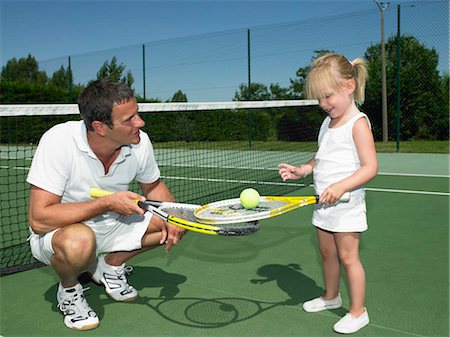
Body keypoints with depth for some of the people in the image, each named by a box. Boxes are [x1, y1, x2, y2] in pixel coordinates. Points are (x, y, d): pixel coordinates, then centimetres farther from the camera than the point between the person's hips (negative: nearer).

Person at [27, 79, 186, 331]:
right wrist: (108, 203, -32)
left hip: (112, 226, 5)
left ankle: (110, 265, 12)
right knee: (80, 240, -40)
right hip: (57, 233, -5)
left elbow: (154, 186, 5)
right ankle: (69, 290, -3)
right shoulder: (59, 141, -30)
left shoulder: (140, 141, -15)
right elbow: (39, 219, -31)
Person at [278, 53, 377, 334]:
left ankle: (358, 311, 17)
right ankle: (331, 296, 39)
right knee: (327, 252, 18)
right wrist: (302, 170, 3)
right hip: (324, 204, 8)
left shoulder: (358, 123, -15)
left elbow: (370, 167, -20)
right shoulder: (327, 123, 10)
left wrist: (340, 187, -30)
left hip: (347, 205, -7)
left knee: (347, 256, 1)